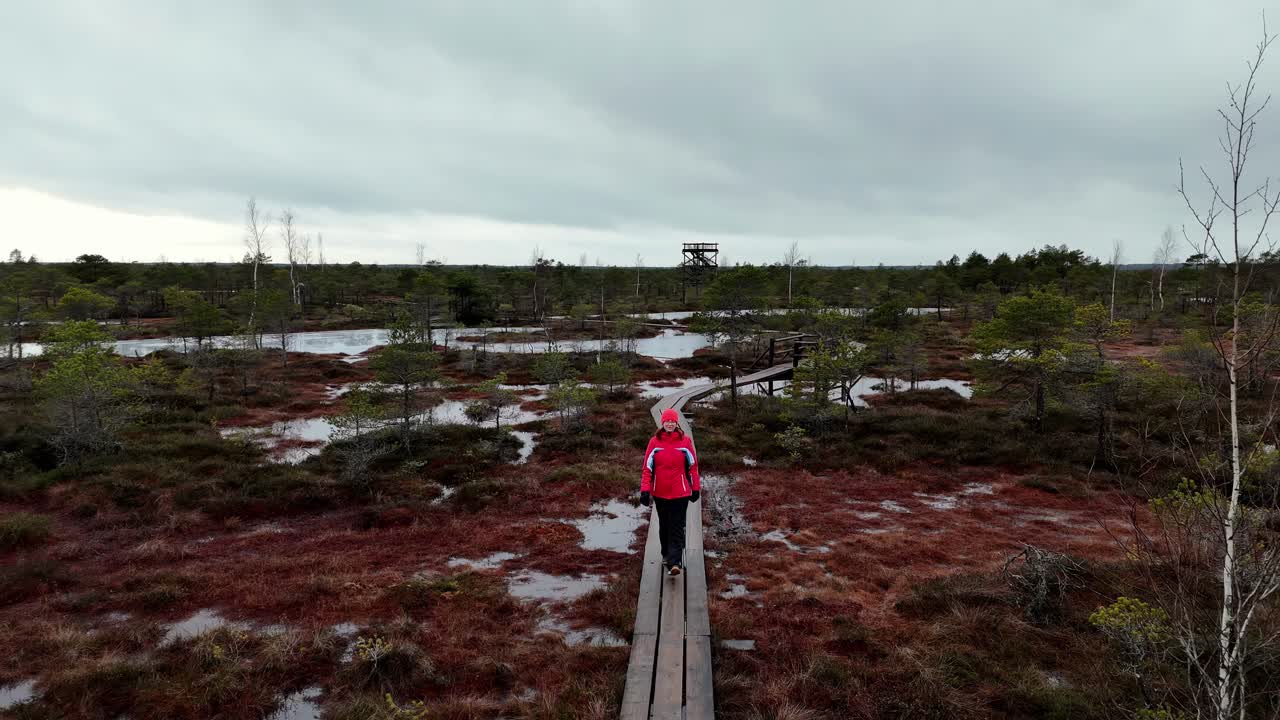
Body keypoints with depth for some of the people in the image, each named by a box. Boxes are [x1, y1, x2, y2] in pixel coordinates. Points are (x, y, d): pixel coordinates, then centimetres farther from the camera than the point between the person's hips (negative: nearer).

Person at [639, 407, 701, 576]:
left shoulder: (685, 441, -4)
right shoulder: (654, 442, -2)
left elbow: (693, 465, 4)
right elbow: (647, 467, -1)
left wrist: (695, 488, 7)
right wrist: (645, 490, -7)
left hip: (680, 492, -2)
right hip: (660, 493, 2)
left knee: (677, 527, -6)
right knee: (664, 526, 16)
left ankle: (674, 562, -10)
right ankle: (666, 555, 32)